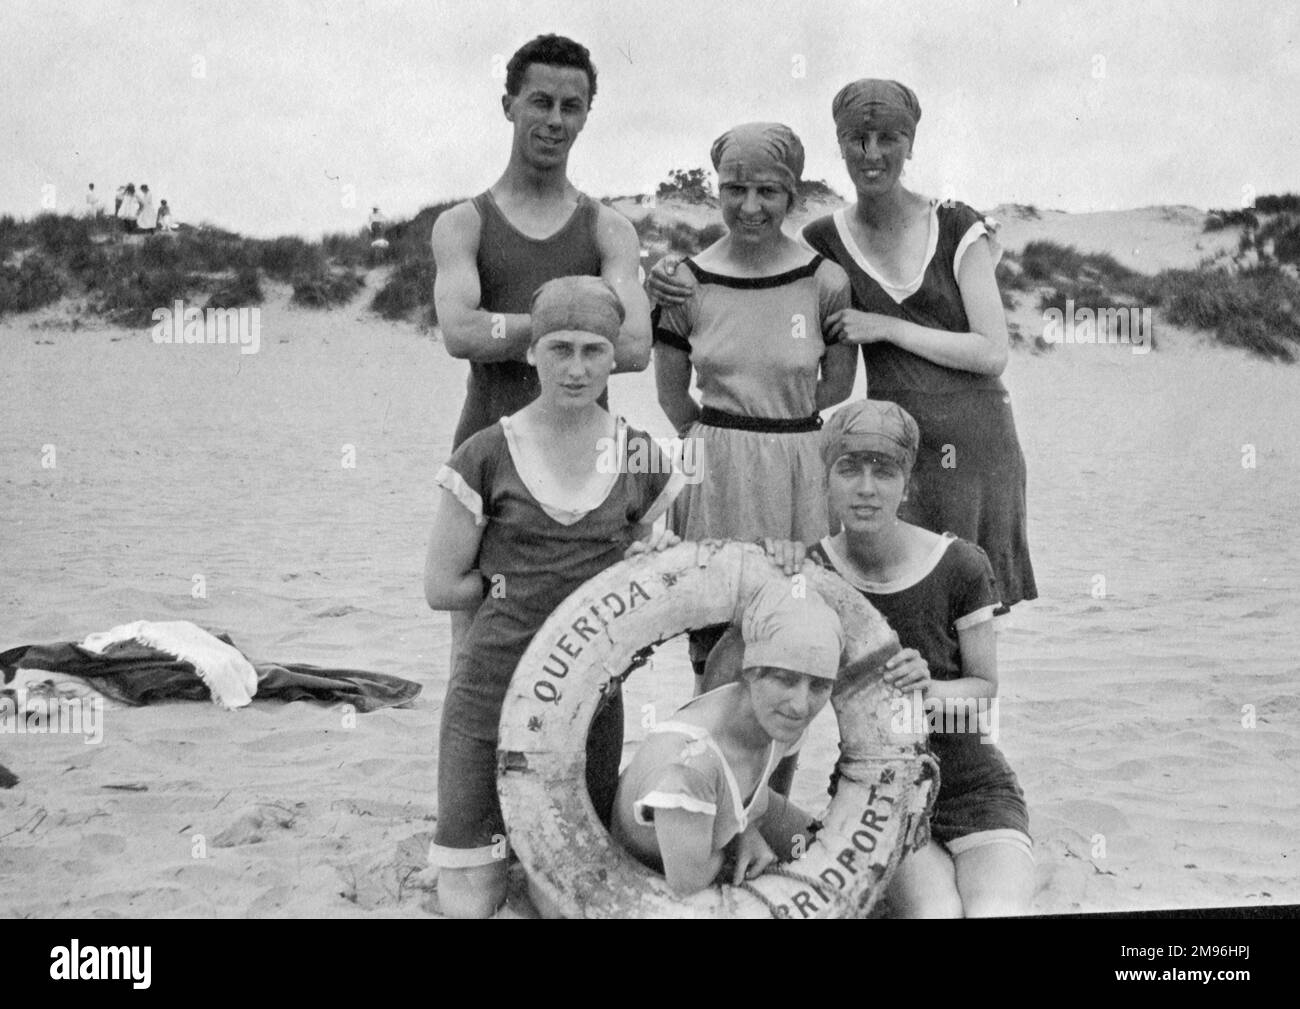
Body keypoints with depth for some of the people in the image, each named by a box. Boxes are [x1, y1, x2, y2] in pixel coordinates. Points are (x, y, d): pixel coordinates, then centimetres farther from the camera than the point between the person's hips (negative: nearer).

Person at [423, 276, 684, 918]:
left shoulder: (640, 458, 4)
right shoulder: (487, 455, -5)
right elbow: (442, 587, -4)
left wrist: (657, 558, -6)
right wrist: (596, 574, -3)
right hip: (493, 689, -2)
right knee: (469, 902, -2)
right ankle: (486, 849, 26)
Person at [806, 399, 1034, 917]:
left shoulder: (960, 566, -7)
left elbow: (985, 688, 2)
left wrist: (929, 689, -19)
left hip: (974, 787, 0)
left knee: (995, 912, -28)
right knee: (936, 911, -29)